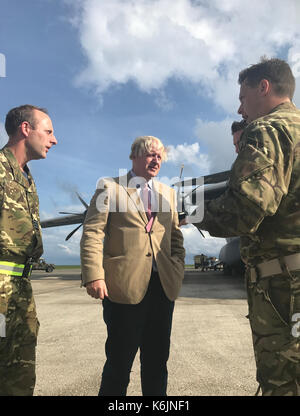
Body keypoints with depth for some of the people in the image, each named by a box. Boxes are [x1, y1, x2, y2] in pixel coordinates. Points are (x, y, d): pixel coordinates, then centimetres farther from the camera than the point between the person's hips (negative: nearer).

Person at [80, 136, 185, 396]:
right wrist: (94, 275, -15)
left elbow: (176, 236, 19)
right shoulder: (110, 188, 3)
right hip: (124, 284, -4)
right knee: (120, 358, 5)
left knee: (158, 358, 14)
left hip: (163, 286, 5)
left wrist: (178, 268, 4)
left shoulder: (168, 193, 18)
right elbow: (92, 233, -5)